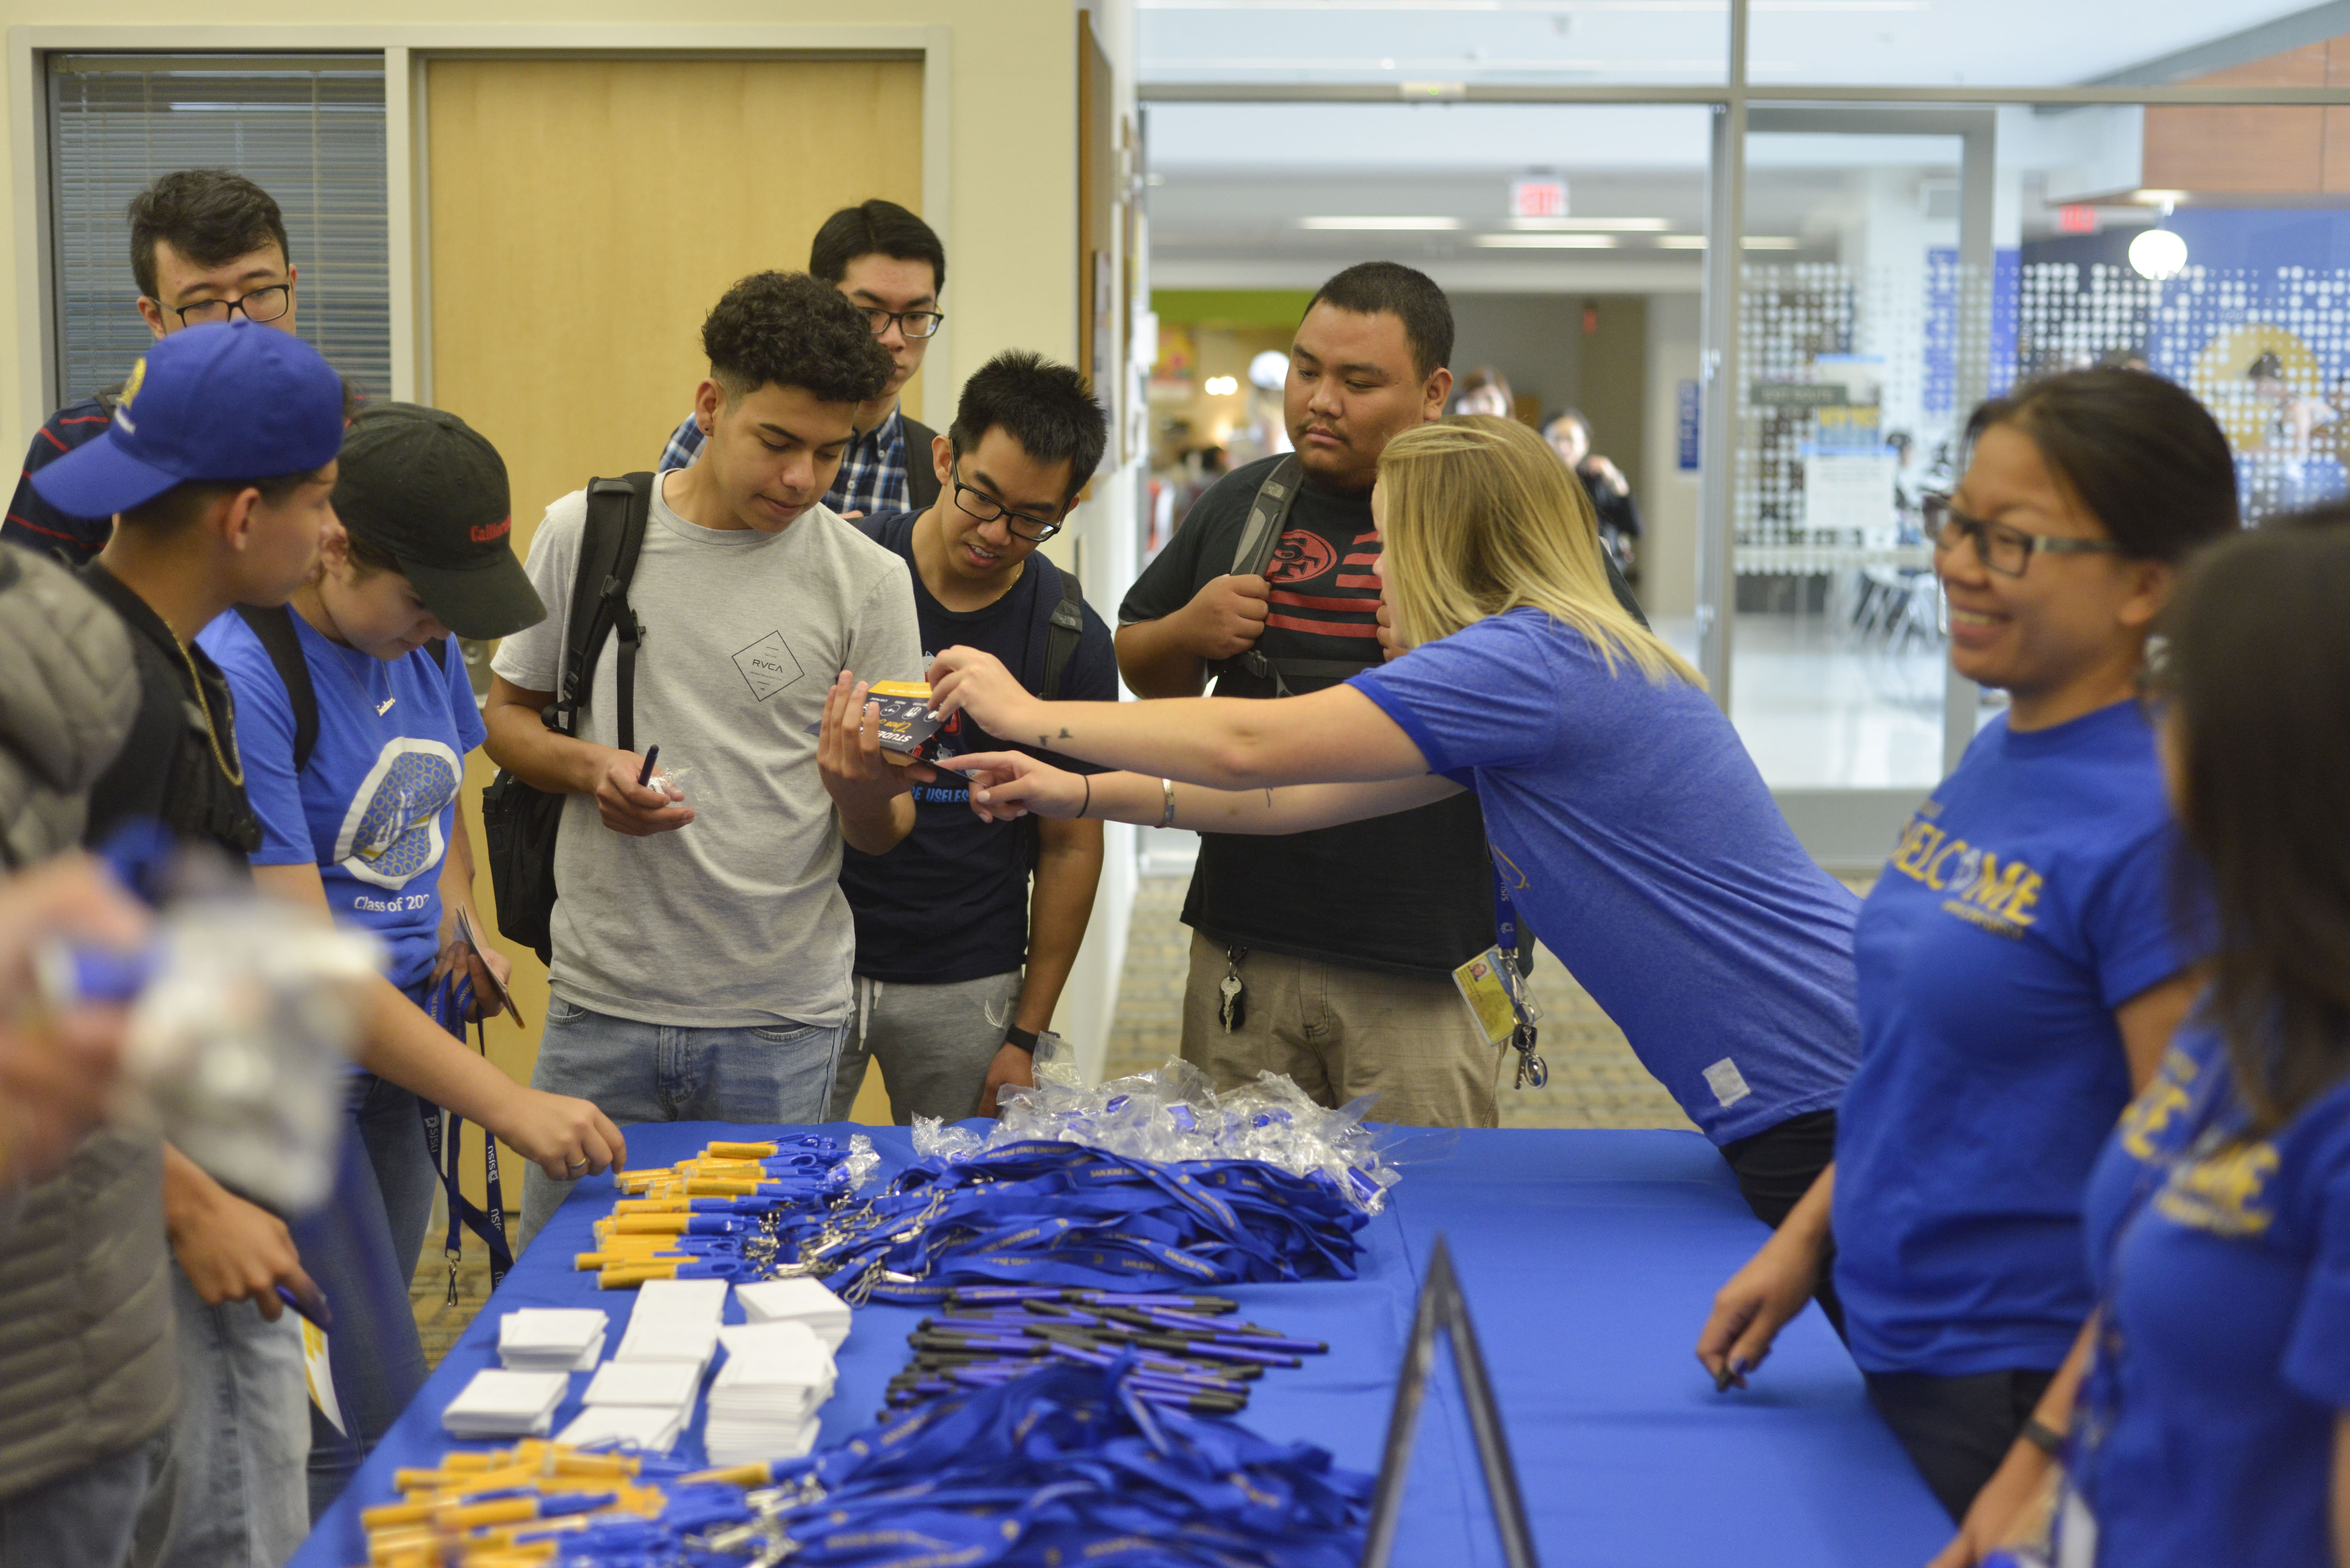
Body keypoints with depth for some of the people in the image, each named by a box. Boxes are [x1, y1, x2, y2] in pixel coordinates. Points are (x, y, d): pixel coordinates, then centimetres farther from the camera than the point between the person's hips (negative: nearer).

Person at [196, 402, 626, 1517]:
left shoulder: (418, 636, 4)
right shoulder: (239, 674, -22)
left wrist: (455, 923, 3)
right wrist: (509, 1107, -24)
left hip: (392, 1060, 8)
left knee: (367, 1391, 14)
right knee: (370, 1426, -8)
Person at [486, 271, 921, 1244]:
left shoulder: (867, 579, -1)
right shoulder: (584, 532, 1)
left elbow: (887, 834, 3)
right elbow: (508, 716, 11)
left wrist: (860, 783, -20)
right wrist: (590, 767, -10)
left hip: (783, 1019, 0)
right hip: (602, 1004, 1)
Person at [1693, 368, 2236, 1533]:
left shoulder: (2157, 822, -21)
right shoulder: (1995, 759, 4)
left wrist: (2046, 1470, -21)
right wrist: (1807, 1235, 12)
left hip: (2028, 1381, -8)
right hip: (1901, 1342, 8)